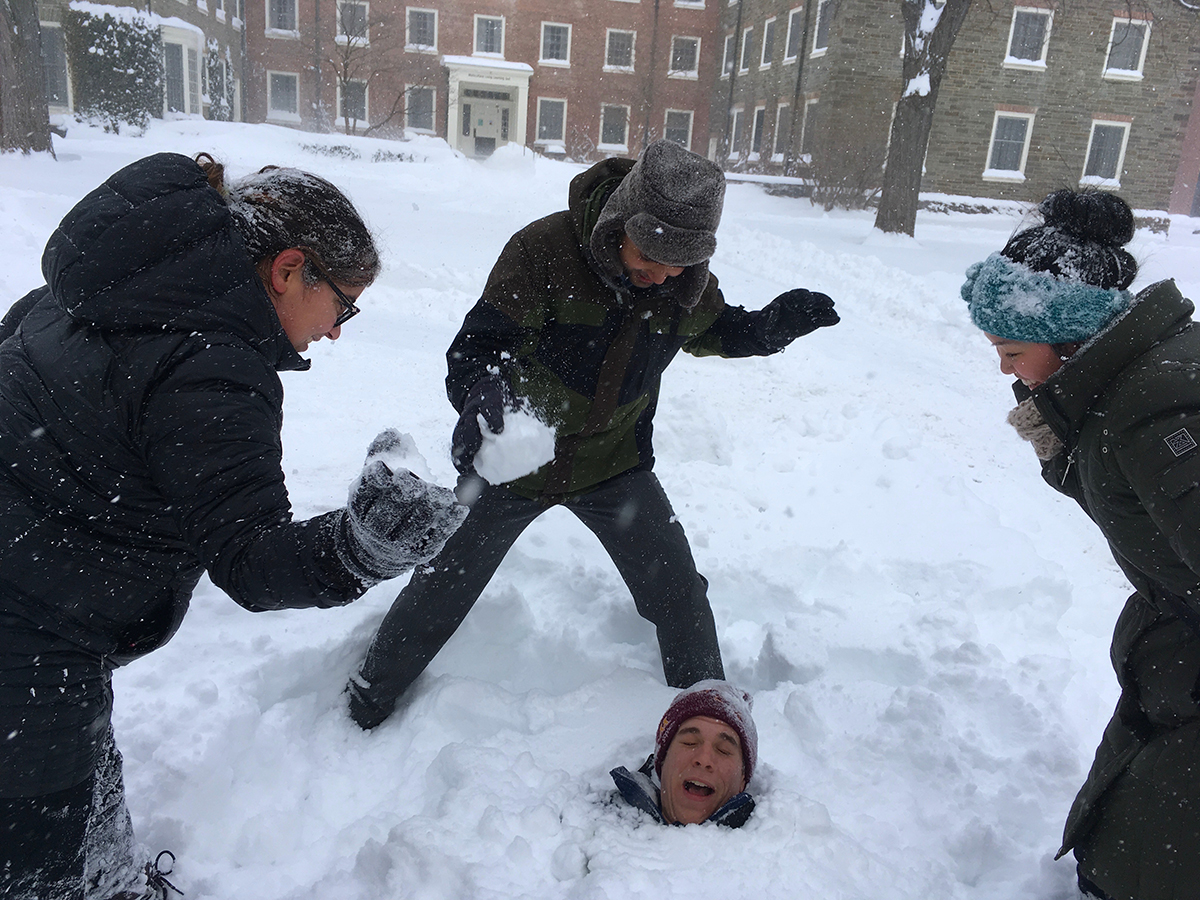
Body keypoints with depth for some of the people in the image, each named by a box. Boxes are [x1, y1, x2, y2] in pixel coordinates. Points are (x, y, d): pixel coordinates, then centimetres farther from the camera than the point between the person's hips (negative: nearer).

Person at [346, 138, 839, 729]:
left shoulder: (688, 279, -11)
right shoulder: (543, 249, -27)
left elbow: (712, 329, 10)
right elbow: (478, 344, -24)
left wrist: (771, 327, -10)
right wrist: (482, 395, -47)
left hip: (614, 461, 3)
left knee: (679, 594, 2)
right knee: (444, 587, 12)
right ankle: (367, 702, 38)